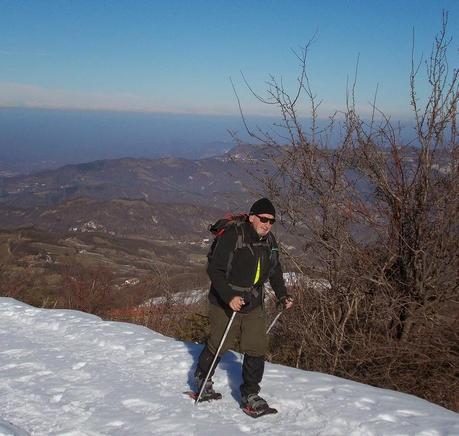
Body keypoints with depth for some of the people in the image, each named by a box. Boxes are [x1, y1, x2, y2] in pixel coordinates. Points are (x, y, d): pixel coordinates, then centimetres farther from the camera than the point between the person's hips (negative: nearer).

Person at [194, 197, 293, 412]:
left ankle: (250, 394, 13)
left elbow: (275, 271, 18)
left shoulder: (270, 241, 2)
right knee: (218, 346, 9)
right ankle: (202, 378, 36)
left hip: (254, 306, 5)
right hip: (225, 304, -5)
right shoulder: (232, 236, -20)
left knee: (257, 349, -1)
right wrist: (229, 297, -29)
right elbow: (214, 270, -20)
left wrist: (282, 295, 6)